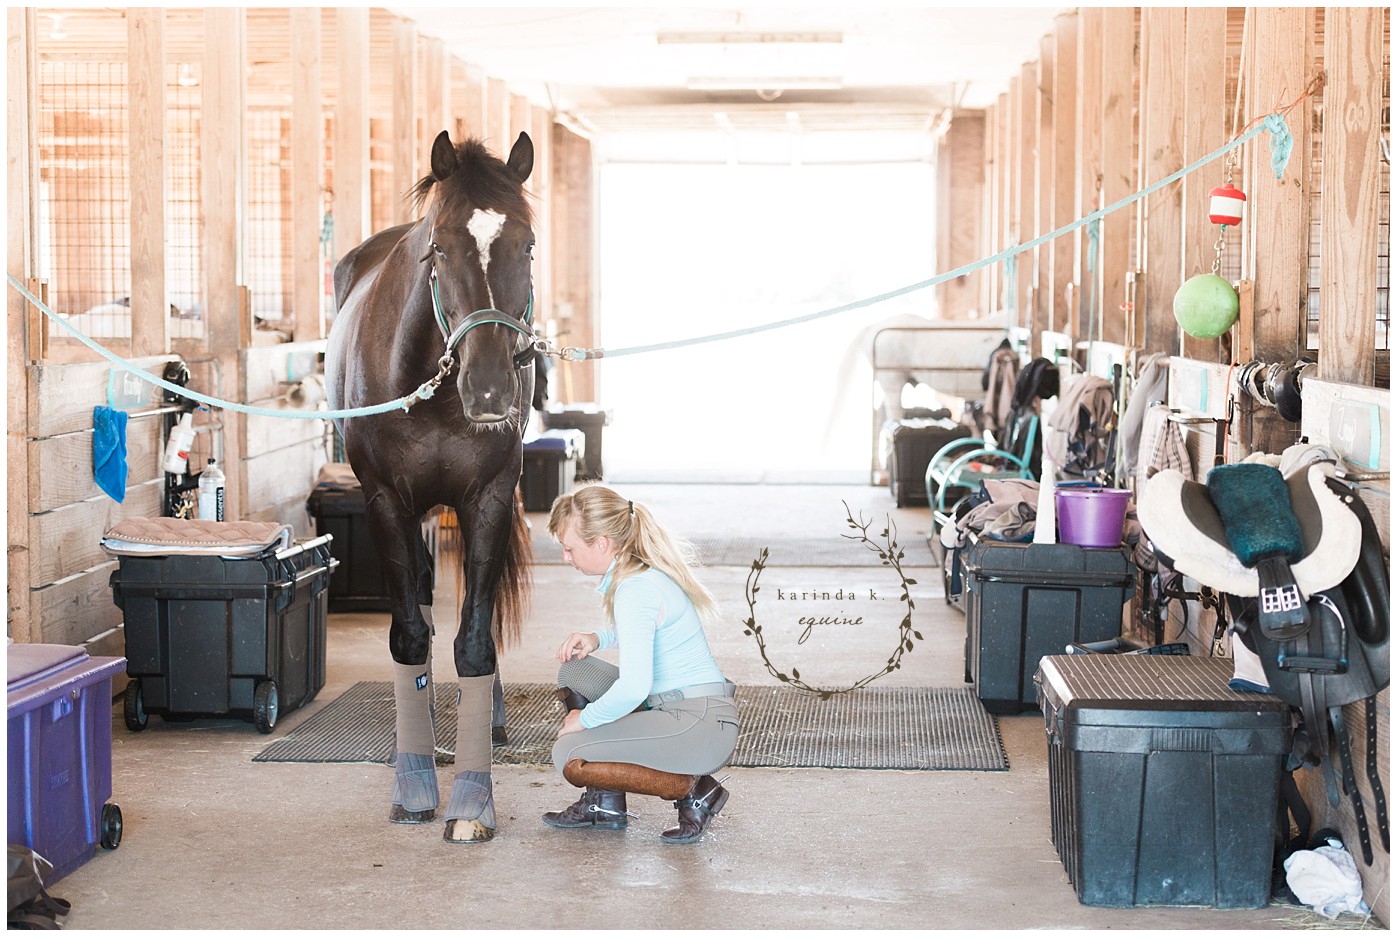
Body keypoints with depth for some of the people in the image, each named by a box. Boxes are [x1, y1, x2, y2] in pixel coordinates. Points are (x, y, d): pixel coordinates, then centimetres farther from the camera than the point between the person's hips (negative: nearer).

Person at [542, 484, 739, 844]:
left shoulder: (635, 589, -20)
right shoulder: (646, 569, 9)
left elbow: (634, 687, -28)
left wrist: (583, 719, -11)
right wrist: (597, 638, 11)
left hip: (702, 726, -10)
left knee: (569, 757, -15)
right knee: (574, 672, 14)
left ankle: (693, 791, -5)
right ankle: (605, 806, 14)